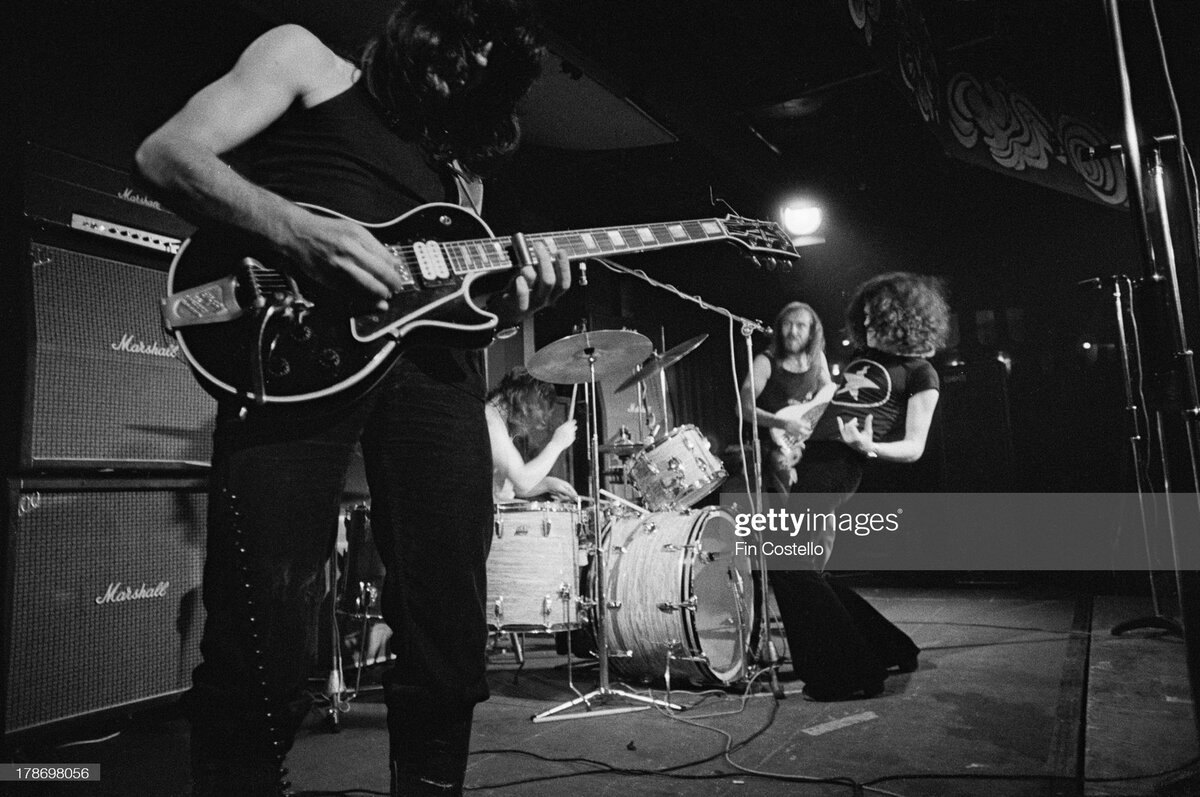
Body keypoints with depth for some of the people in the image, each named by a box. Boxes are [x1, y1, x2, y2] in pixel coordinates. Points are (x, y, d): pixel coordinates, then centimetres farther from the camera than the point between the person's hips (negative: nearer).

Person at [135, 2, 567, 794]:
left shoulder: (461, 161, 31)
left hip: (432, 362, 5)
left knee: (451, 633, 2)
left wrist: (510, 303, 0)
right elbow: (167, 153, 5)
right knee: (264, 637, -12)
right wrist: (294, 229, -13)